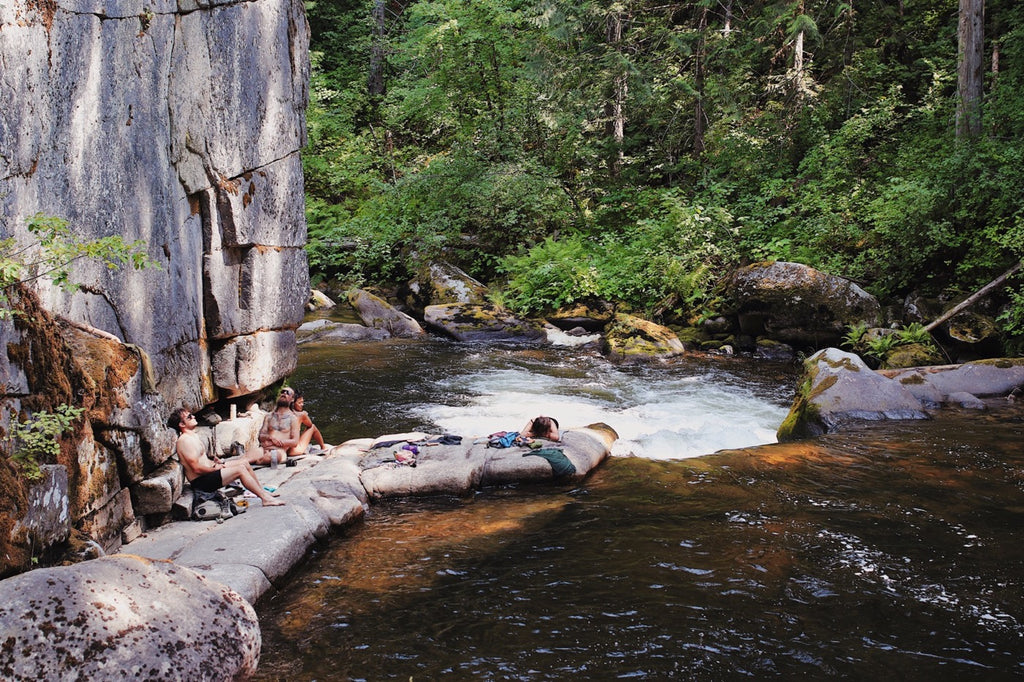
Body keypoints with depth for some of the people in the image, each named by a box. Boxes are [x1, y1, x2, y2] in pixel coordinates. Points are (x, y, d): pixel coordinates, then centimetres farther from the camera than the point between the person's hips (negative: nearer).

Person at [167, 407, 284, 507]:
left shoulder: (194, 436, 13)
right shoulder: (185, 440, -20)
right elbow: (197, 468, -24)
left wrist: (214, 459, 10)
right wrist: (215, 468, -11)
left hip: (209, 470, 11)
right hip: (201, 481, -11)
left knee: (244, 462, 7)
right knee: (240, 469, -19)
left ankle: (263, 491, 15)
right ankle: (265, 498, -15)